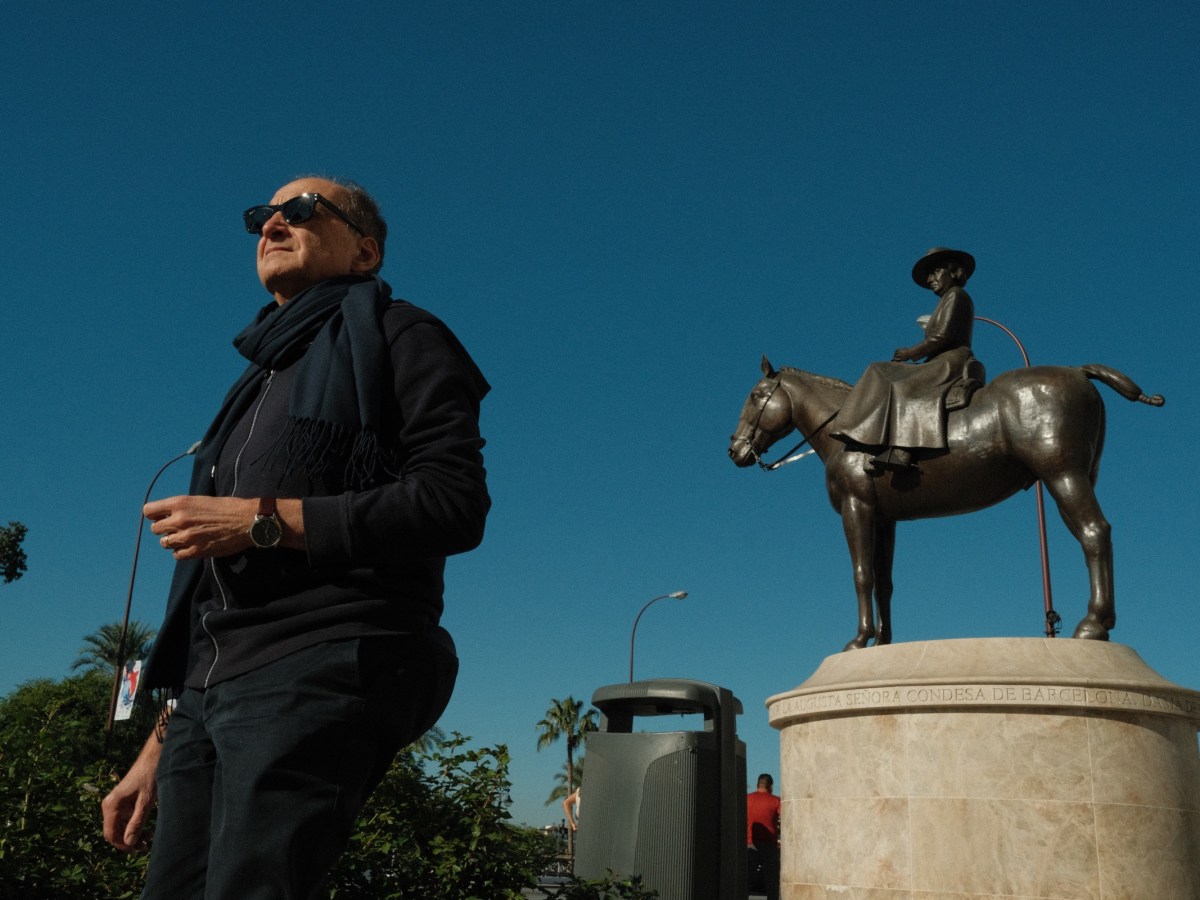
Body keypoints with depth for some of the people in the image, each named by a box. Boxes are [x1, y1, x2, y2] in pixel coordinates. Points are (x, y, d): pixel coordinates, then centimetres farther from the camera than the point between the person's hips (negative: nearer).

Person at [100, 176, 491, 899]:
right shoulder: (263, 382, 29)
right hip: (213, 690, 8)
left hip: (322, 670, -8)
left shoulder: (394, 337, 6)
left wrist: (264, 520, -13)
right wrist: (161, 746, 22)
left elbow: (456, 503, -11)